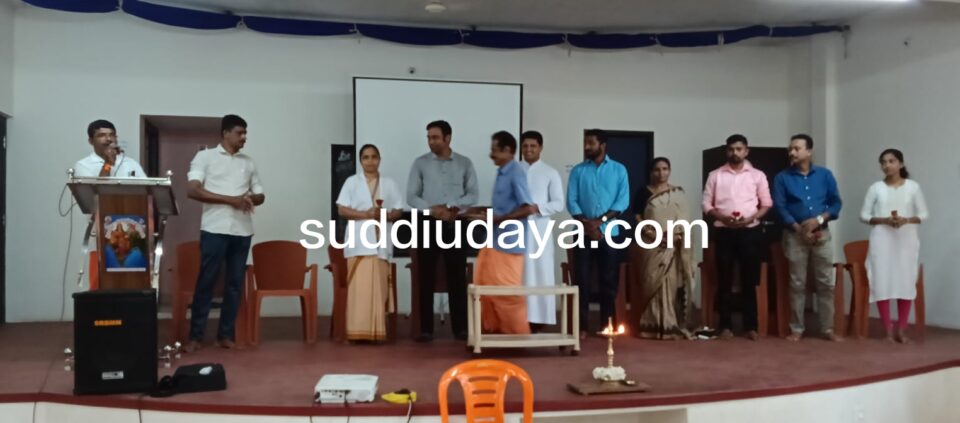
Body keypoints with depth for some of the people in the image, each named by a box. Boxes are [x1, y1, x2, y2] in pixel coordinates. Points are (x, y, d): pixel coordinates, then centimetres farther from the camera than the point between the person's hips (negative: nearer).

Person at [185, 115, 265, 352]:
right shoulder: (205, 157, 3)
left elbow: (260, 195, 19)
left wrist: (250, 199, -6)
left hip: (242, 230, 4)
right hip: (214, 229, -4)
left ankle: (226, 335, 13)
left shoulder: (248, 162, 17)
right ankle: (195, 336, 6)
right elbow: (193, 191, -8)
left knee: (235, 283, 5)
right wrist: (231, 199, -15)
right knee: (206, 282, -2)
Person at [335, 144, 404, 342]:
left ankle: (376, 331, 3)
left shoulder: (389, 184, 12)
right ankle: (358, 331, -4)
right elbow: (342, 209, 0)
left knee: (379, 287, -1)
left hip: (381, 240, 2)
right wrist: (365, 214, -13)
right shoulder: (352, 182, 7)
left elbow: (398, 211, 9)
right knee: (359, 287, -7)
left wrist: (385, 215, -12)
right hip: (359, 241, -2)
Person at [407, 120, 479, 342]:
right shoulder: (420, 163, 4)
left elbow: (473, 195, 0)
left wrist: (450, 206, -14)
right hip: (428, 224, 0)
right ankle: (426, 328, 7)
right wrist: (433, 209, -14)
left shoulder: (464, 163, 5)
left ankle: (460, 327, 11)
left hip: (455, 225, 0)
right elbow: (411, 196, 0)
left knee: (457, 277, 3)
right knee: (426, 278, 0)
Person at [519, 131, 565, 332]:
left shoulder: (550, 173, 5)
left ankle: (538, 320, 5)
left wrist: (537, 208, -15)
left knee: (540, 275, -1)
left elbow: (559, 203, -1)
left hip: (539, 230, -1)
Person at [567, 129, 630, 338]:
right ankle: (582, 325, 5)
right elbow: (571, 201, 1)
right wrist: (586, 224, -13)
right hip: (584, 233, 0)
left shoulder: (619, 169, 6)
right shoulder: (578, 171, 8)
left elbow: (623, 200, -3)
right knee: (582, 279, -1)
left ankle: (606, 324, 13)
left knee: (609, 280, 4)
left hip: (609, 233, 0)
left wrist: (600, 221, -14)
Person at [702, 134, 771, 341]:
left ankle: (751, 326, 10)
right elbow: (706, 204, 5)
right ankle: (725, 325, 10)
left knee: (749, 280, 3)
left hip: (750, 231, 0)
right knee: (725, 279, 3)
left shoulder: (757, 175, 7)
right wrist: (722, 217, -12)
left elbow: (766, 204, 6)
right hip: (723, 231, 0)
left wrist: (750, 218, -11)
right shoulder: (715, 175, 7)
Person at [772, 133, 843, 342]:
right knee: (797, 284, 3)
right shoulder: (782, 178, 2)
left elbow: (836, 203, 5)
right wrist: (799, 229, -13)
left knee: (826, 284, 3)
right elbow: (780, 207, -4)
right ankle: (796, 329, 10)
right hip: (795, 235, -1)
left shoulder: (825, 175, 6)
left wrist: (819, 219, -12)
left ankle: (827, 329, 12)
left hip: (822, 234, 1)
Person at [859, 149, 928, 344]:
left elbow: (924, 214, 4)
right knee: (882, 283, -4)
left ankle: (901, 330, 11)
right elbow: (864, 215, 3)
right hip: (882, 240, 0)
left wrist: (906, 220, -14)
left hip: (906, 240, 0)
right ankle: (889, 330, 6)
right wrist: (884, 220, -13)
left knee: (906, 283, 0)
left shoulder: (913, 186, 3)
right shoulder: (876, 187, 3)